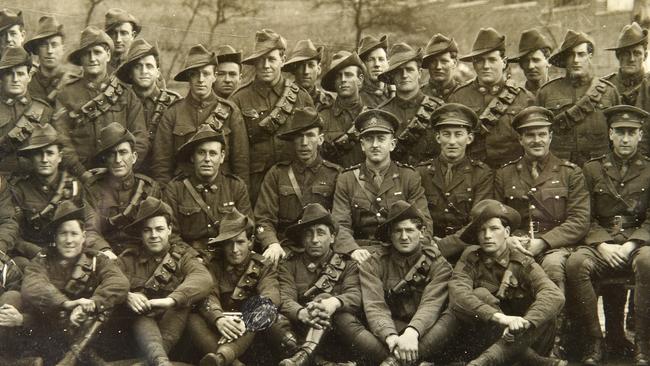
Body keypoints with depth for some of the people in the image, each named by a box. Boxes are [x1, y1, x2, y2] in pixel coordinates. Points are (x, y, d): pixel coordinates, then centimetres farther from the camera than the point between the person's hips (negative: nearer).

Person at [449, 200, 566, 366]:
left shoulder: (523, 264, -3)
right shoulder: (470, 260, -2)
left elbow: (555, 295, -22)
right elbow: (457, 294, -24)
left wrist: (525, 322, -40)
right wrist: (499, 316, -39)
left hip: (525, 340, 1)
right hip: (483, 341, 0)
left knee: (546, 307, -23)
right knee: (479, 295, -22)